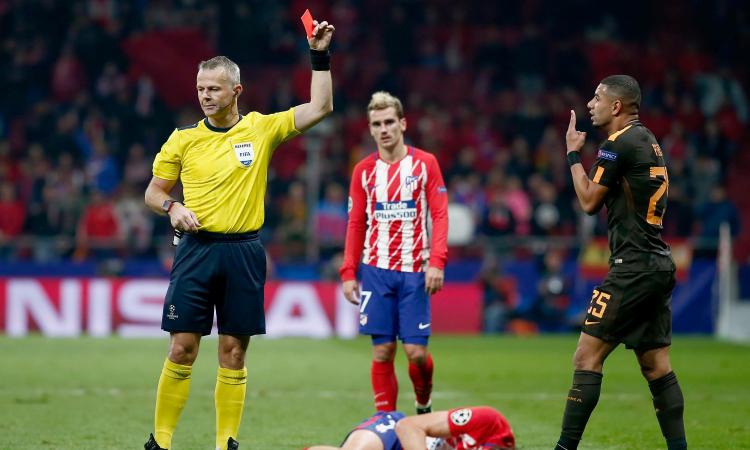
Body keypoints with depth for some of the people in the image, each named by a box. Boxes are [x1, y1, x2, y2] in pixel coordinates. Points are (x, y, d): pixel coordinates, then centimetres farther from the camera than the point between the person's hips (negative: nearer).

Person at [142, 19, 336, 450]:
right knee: (183, 349, -3)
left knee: (234, 353, 2)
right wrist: (172, 207, -8)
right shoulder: (183, 139, 5)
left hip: (244, 252, 0)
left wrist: (320, 55, -5)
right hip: (197, 249, 0)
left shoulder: (262, 129, 4)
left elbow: (320, 108, 0)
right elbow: (154, 191, 13)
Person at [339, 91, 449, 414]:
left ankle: (424, 405, 22)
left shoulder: (425, 163, 3)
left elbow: (439, 215, -1)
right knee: (382, 351, -1)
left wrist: (437, 261, -13)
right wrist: (348, 272, 3)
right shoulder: (364, 170, 9)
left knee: (416, 351, -6)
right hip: (376, 270, 2)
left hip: (414, 270, -2)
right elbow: (355, 224, 11)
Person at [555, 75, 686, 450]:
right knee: (656, 365, 10)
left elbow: (589, 201, -6)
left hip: (633, 265, -10)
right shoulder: (647, 141, 17)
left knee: (587, 357, -9)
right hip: (658, 264, 10)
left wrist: (573, 154, 4)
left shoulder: (620, 143, -11)